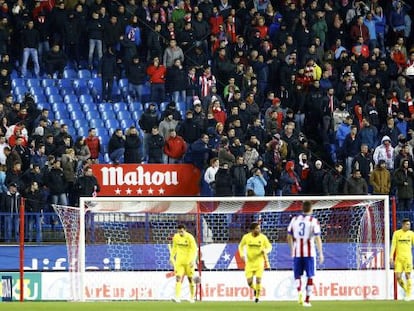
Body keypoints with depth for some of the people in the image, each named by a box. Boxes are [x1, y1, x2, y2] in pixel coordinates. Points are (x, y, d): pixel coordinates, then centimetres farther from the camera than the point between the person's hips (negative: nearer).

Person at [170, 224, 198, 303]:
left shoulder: (190, 237, -13)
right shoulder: (176, 237, 1)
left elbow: (194, 250, -15)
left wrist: (193, 260, -25)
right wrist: (172, 257, 13)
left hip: (188, 261, -3)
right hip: (179, 261, 3)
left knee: (190, 279, 6)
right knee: (178, 278, -12)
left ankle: (192, 298, 20)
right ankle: (177, 297, -20)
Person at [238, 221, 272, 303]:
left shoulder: (263, 237, -7)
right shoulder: (246, 237, -4)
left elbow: (269, 247, 4)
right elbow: (241, 246, 12)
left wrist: (265, 250, -19)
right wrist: (242, 254, -4)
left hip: (259, 261, -1)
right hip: (249, 262, 1)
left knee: (258, 280, -9)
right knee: (249, 282, -4)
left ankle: (257, 296, 10)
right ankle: (255, 289, 30)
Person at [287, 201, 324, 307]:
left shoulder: (294, 219, 6)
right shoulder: (313, 221, -5)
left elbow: (289, 237, 12)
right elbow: (317, 238, -11)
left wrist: (292, 250, 26)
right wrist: (321, 253, -7)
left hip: (297, 252, 2)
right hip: (309, 252, -2)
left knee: (298, 275, 10)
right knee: (310, 276, 9)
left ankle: (299, 292, -18)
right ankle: (307, 300, 8)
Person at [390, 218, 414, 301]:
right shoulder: (396, 233, 3)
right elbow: (393, 245, 2)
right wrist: (391, 257, -7)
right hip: (398, 258, 0)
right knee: (398, 276, -5)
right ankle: (405, 289, 19)